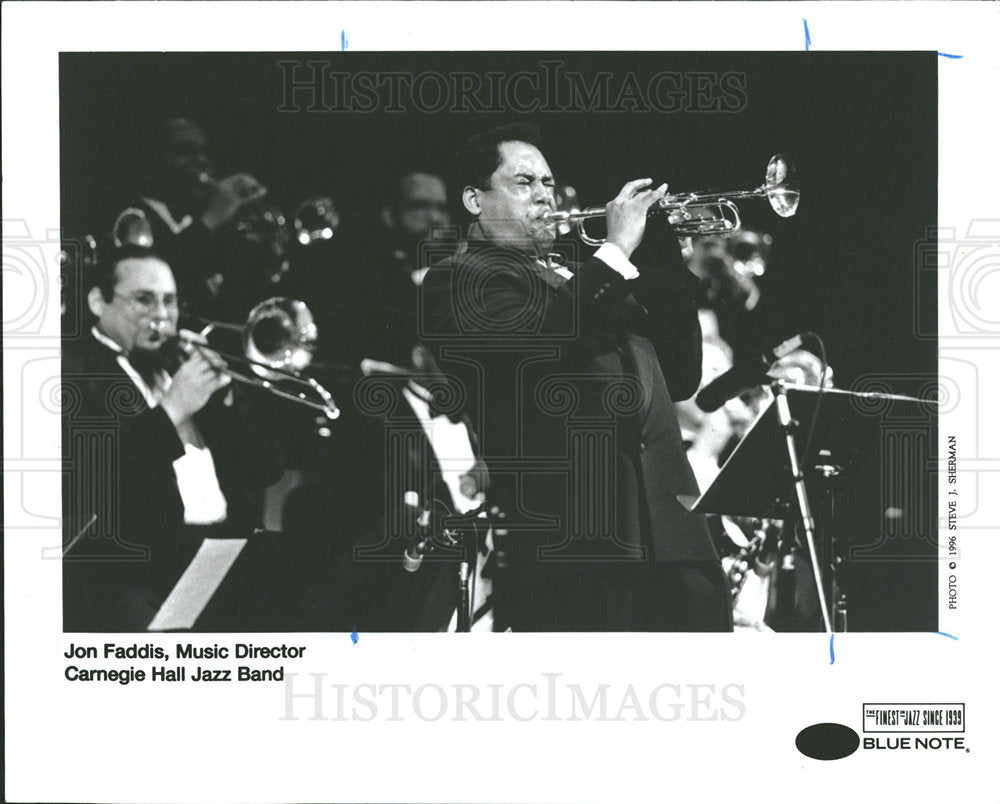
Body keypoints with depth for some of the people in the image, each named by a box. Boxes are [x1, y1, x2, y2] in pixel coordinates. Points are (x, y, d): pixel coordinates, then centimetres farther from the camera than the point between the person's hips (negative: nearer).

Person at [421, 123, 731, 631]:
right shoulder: (459, 280, 3)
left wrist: (673, 262, 13)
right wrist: (616, 249, -11)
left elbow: (680, 379, 24)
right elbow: (532, 343, -18)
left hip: (671, 532, 7)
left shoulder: (578, 278, 28)